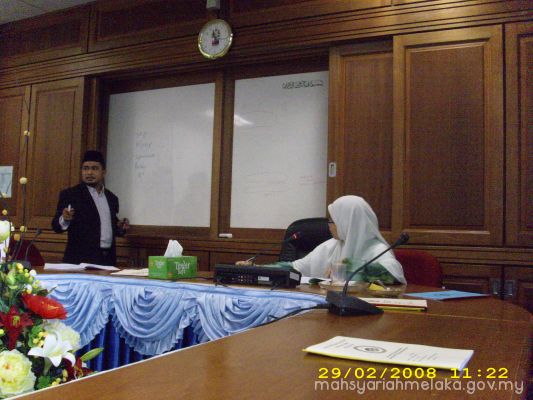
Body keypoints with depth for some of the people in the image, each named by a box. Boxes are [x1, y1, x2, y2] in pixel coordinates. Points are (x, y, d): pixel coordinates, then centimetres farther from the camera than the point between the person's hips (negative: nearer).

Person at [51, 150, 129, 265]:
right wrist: (64, 219, -25)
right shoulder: (70, 195, -1)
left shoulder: (112, 198, 14)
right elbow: (56, 226, -4)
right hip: (81, 261, -4)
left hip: (108, 260, 4)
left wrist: (120, 228, 2)